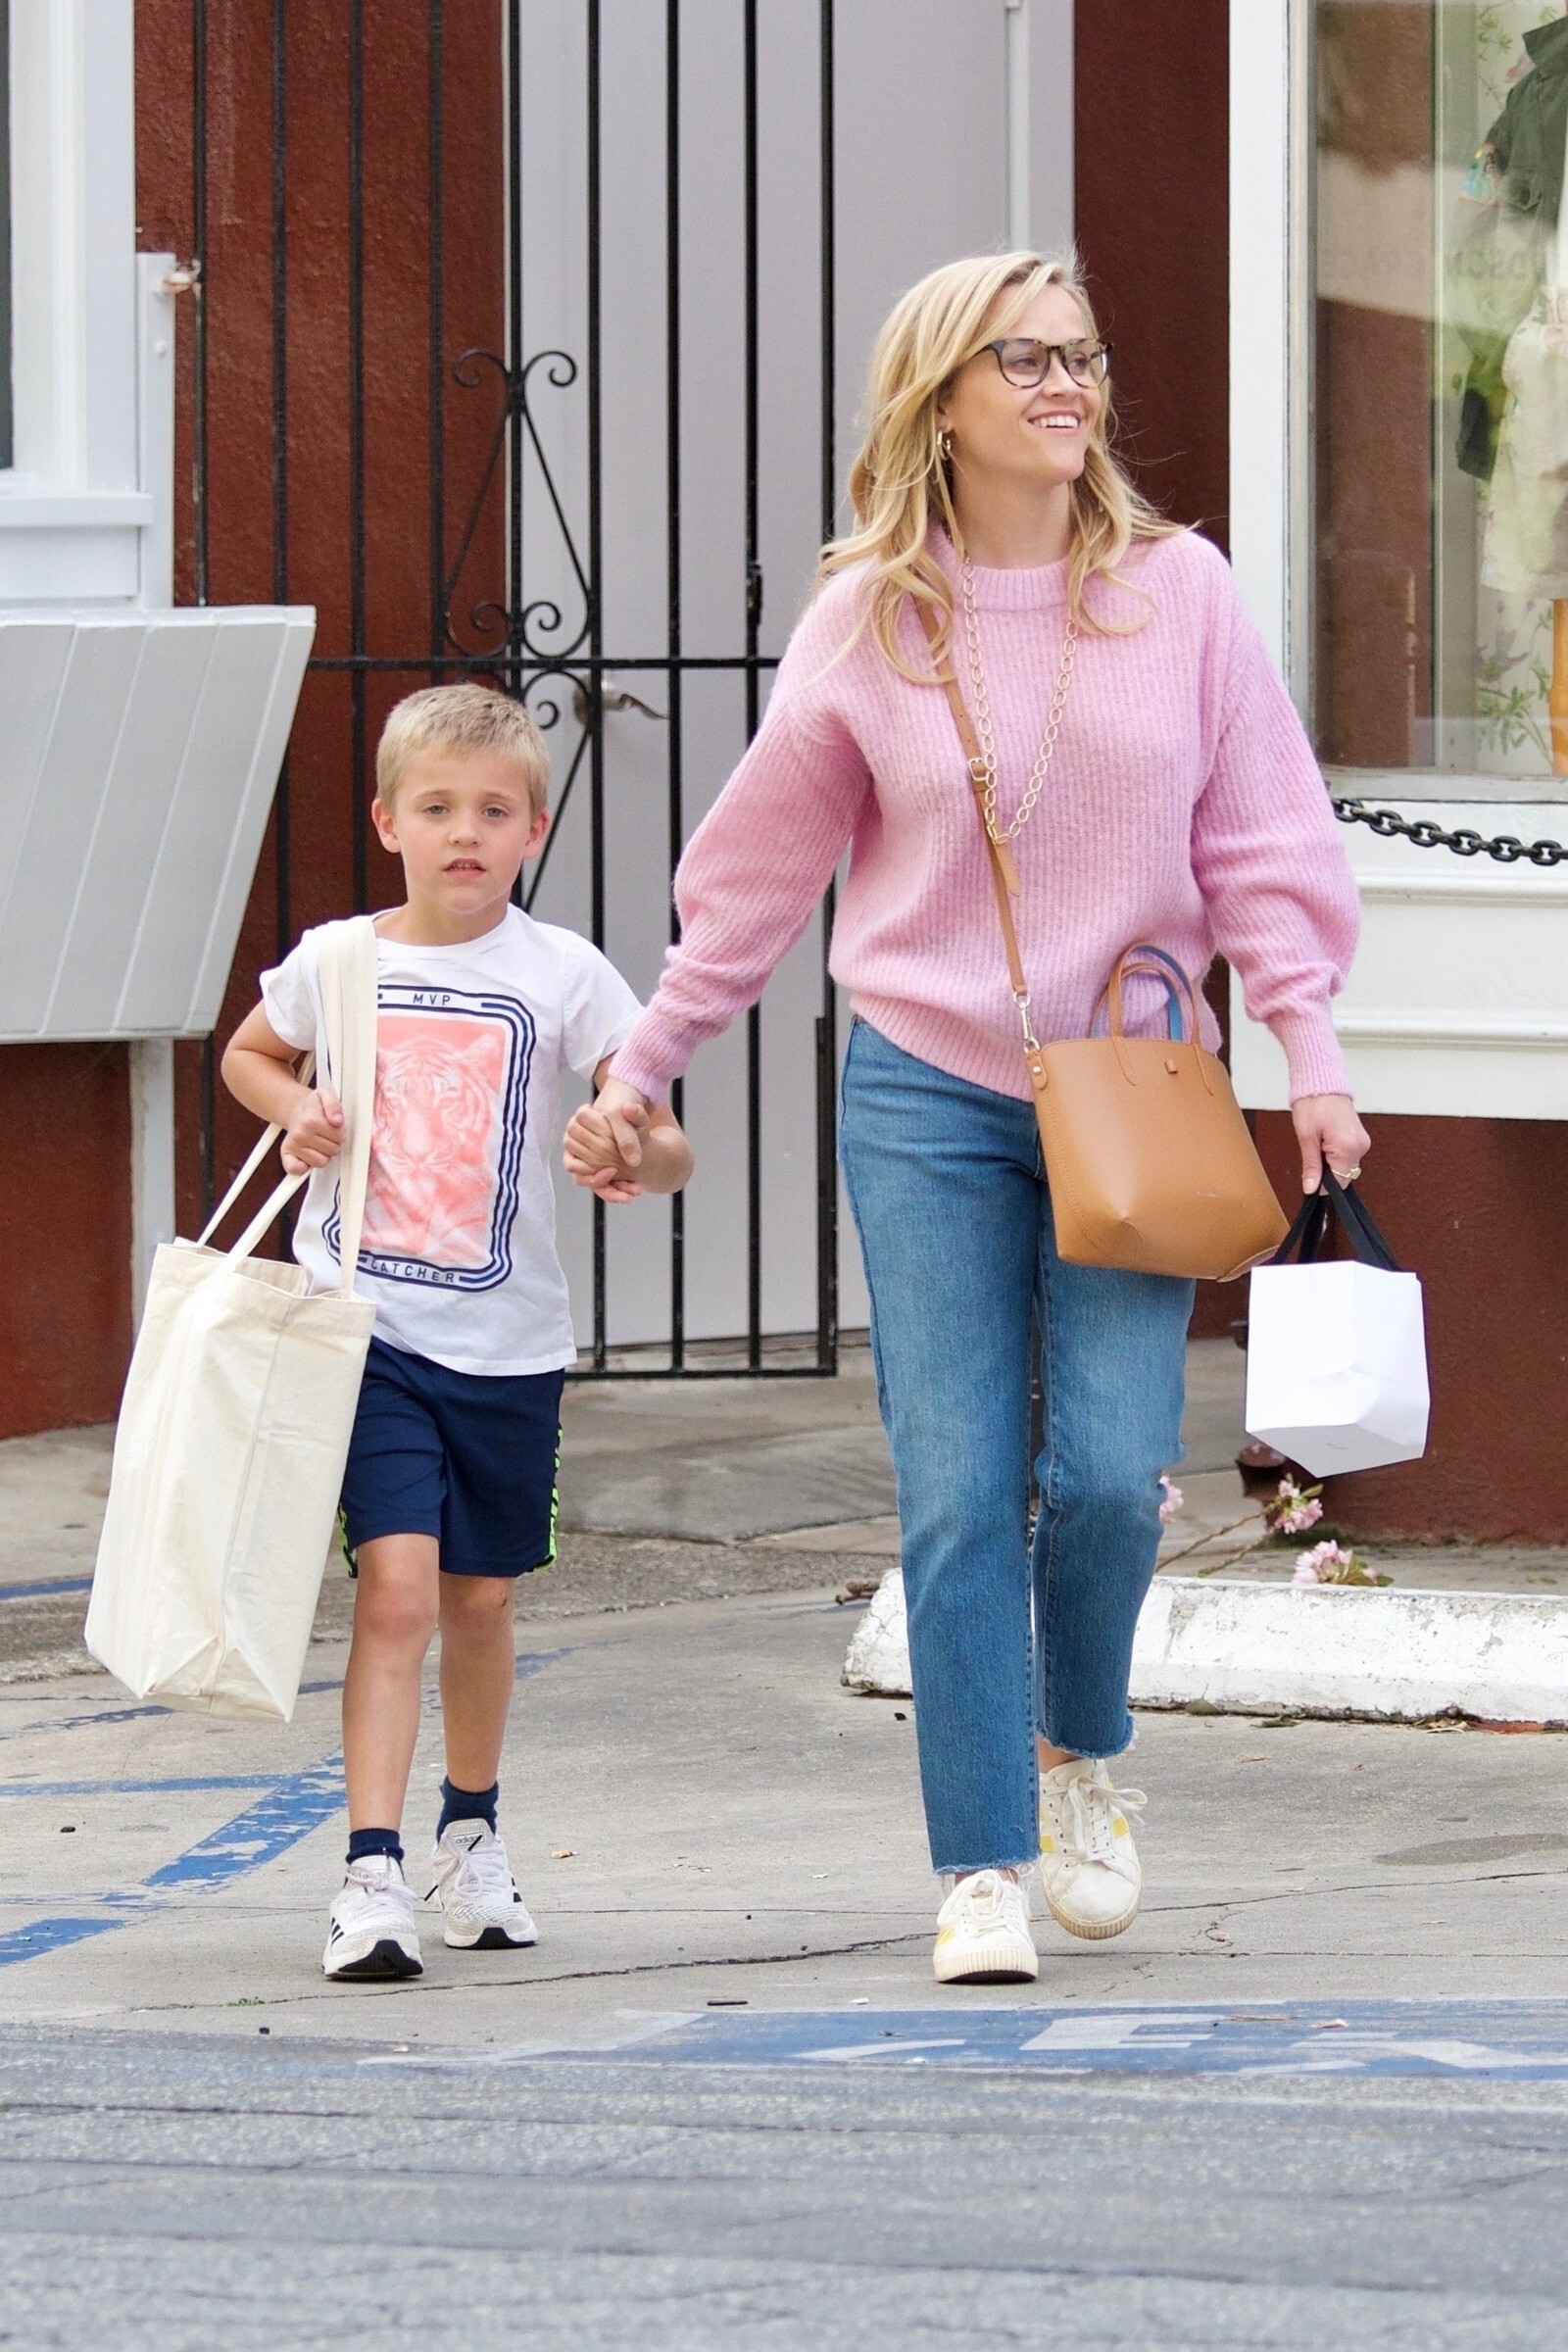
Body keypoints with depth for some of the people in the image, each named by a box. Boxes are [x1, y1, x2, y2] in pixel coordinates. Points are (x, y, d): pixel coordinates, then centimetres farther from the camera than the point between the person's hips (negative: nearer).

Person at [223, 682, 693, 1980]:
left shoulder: (561, 974, -5)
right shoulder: (334, 961, 0)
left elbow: (672, 1146, -7)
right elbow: (248, 1055, 22)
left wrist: (629, 1154, -30)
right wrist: (296, 1113, 1)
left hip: (507, 1337, 1)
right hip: (366, 1325, -1)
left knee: (481, 1601, 14)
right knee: (396, 1586, -15)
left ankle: (472, 1830, 38)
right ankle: (372, 1874, -16)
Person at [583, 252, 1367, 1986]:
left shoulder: (1178, 589, 1)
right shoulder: (866, 623, 0)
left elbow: (1261, 839, 5)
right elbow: (758, 866, 9)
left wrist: (1308, 1054, -1)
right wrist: (644, 1062, 12)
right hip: (927, 1096, 0)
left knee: (1111, 1472, -9)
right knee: (958, 1497, -5)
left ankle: (1081, 1751, 20)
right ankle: (982, 1868, 2)